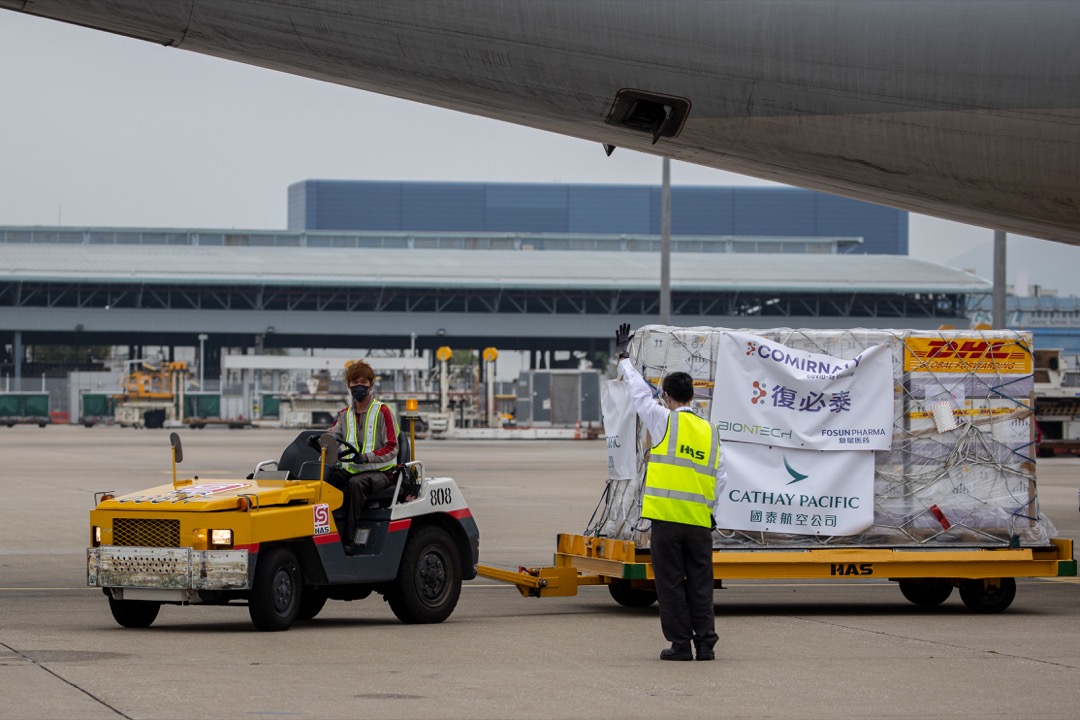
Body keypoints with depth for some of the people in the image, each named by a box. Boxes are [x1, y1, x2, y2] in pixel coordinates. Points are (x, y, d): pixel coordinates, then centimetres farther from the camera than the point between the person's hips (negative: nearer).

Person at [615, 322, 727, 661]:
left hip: (667, 517, -4)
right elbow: (720, 477, 10)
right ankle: (705, 643, 6)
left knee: (671, 583, 2)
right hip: (699, 519, 4)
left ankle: (680, 643, 0)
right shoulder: (709, 432, 9)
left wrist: (624, 358, 21)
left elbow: (640, 391, 9)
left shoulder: (664, 421, -2)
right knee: (700, 584, 9)